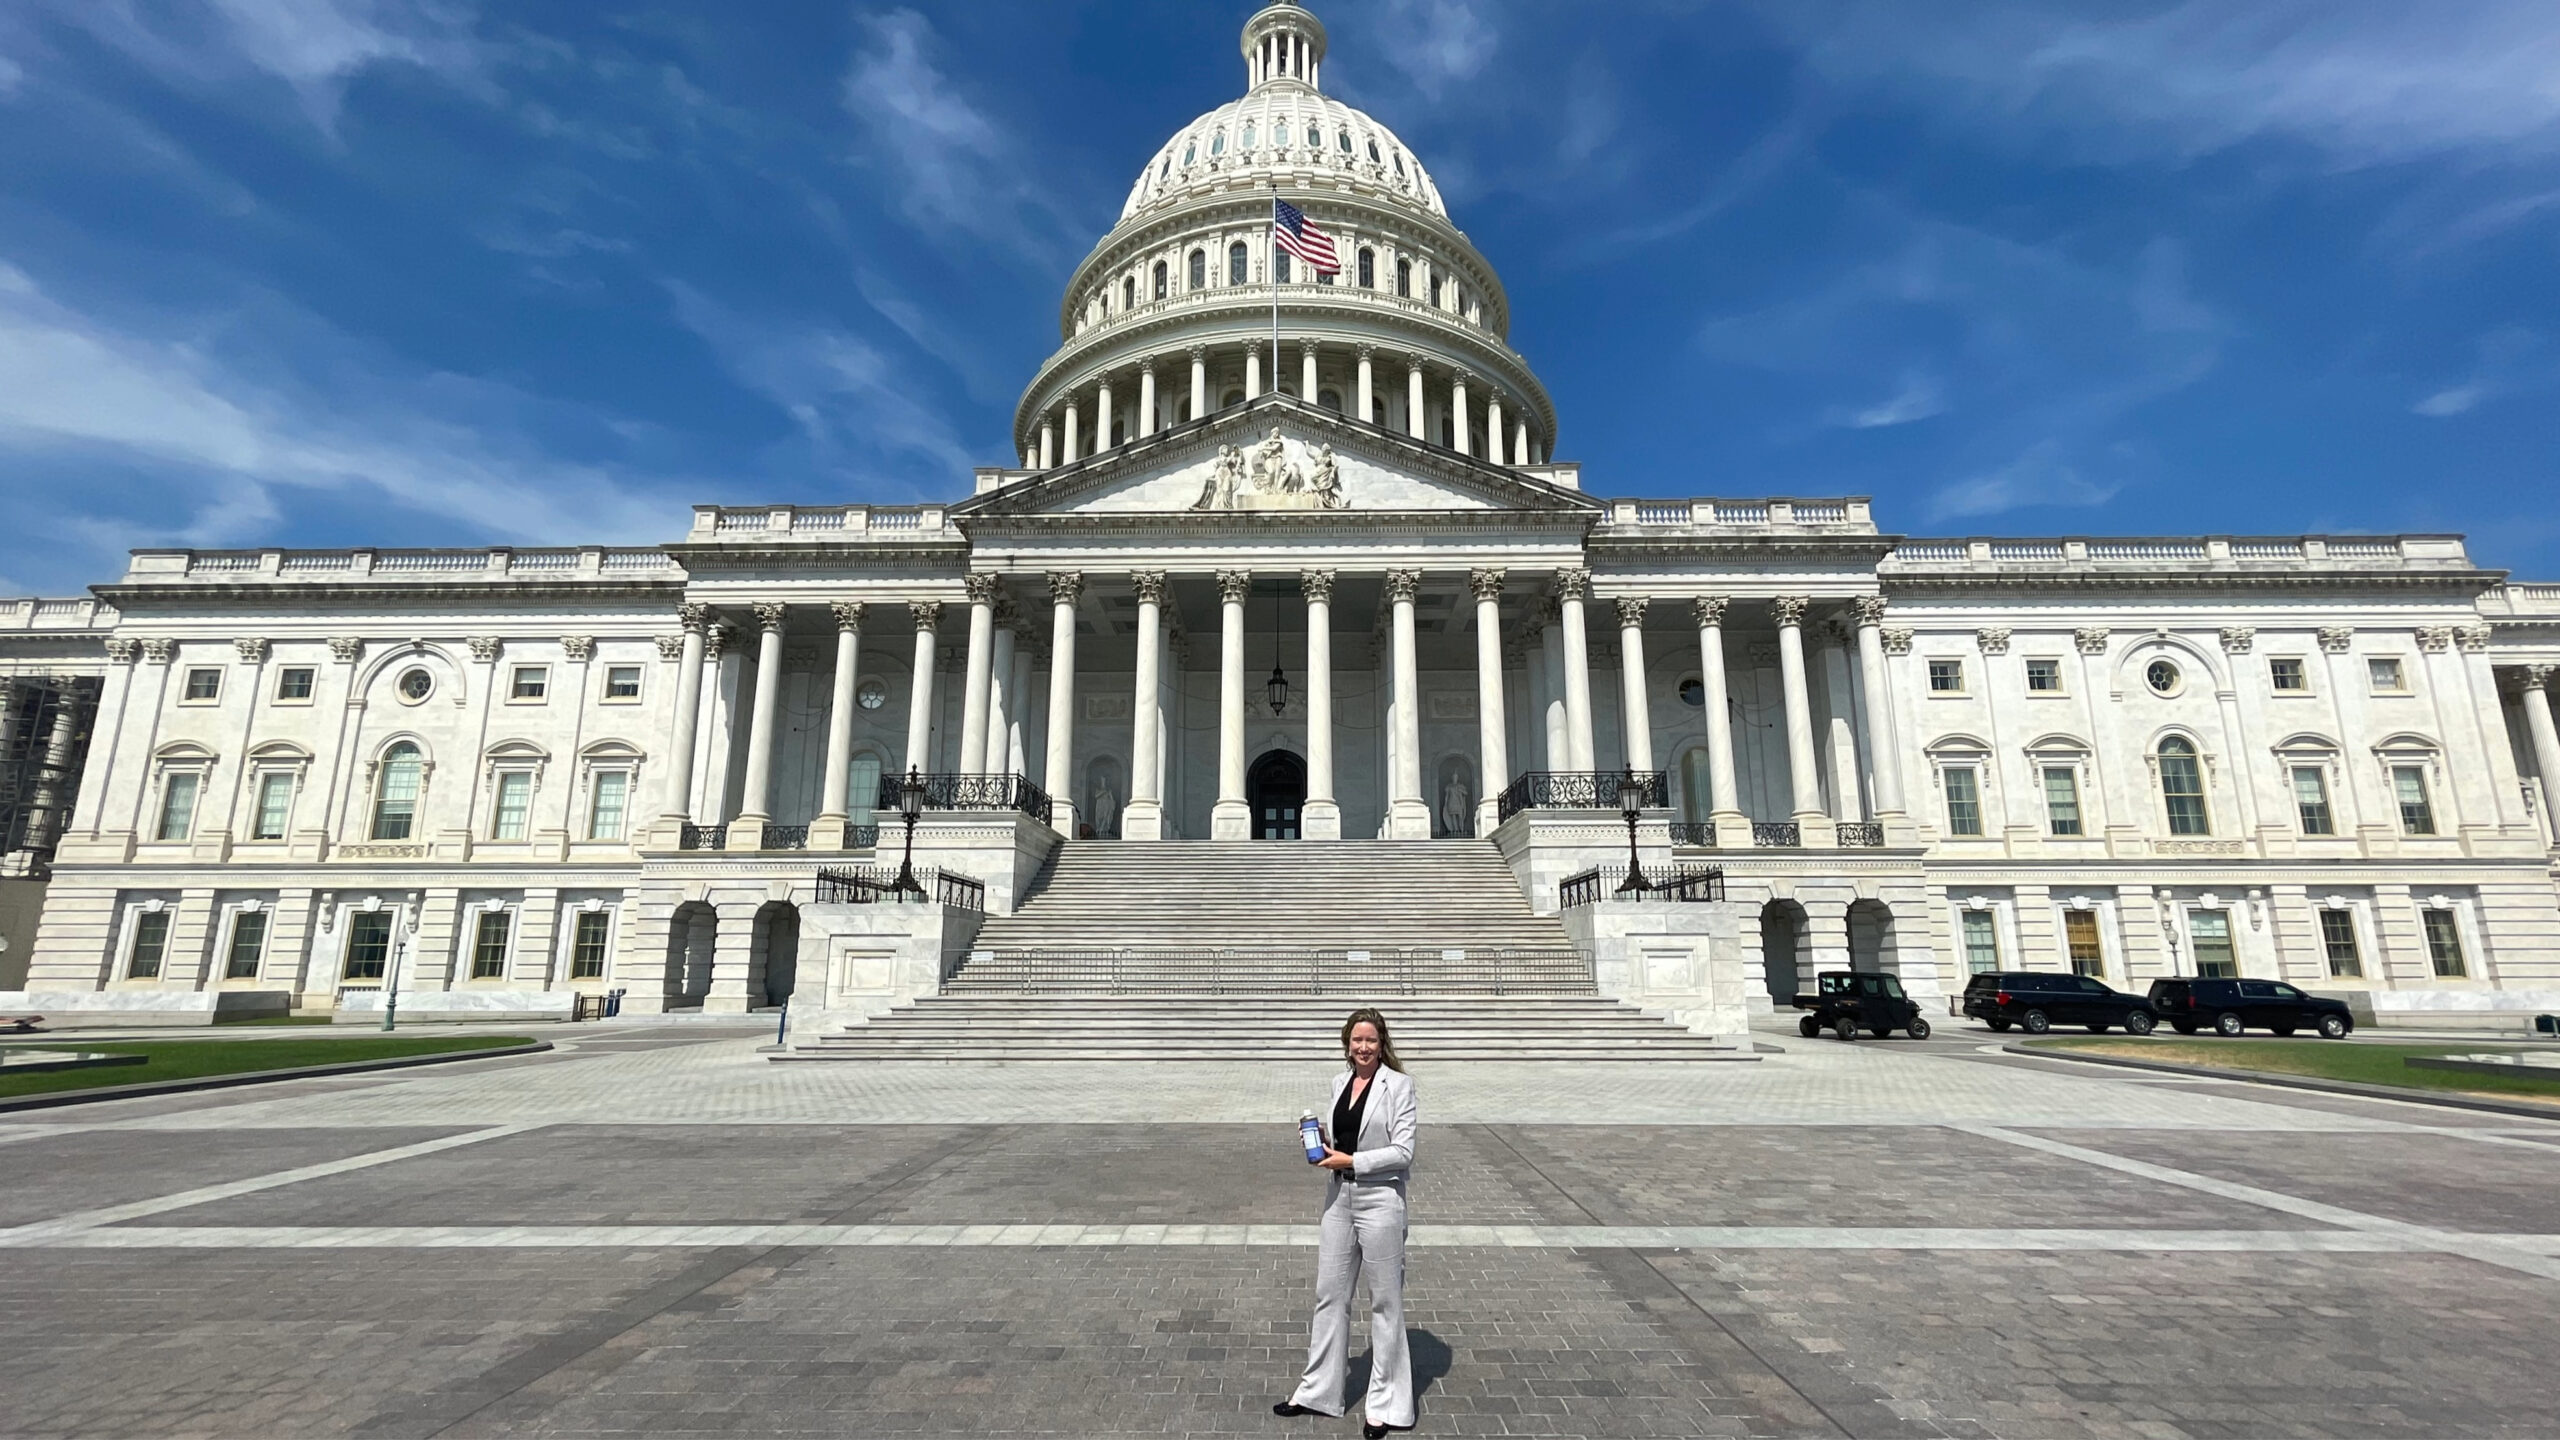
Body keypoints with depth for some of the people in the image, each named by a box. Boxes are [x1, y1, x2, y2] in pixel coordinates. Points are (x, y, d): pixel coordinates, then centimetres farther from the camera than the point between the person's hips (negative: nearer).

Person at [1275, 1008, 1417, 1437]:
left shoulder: (1398, 1084, -12)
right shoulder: (1341, 1082, 6)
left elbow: (1402, 1152, -15)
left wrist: (1351, 1161, -18)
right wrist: (1324, 1145, -3)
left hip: (1380, 1202, -6)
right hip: (1339, 1199, 6)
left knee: (1384, 1302, 8)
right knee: (1329, 1295, 15)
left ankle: (1385, 1405, 24)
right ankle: (1317, 1391, 31)